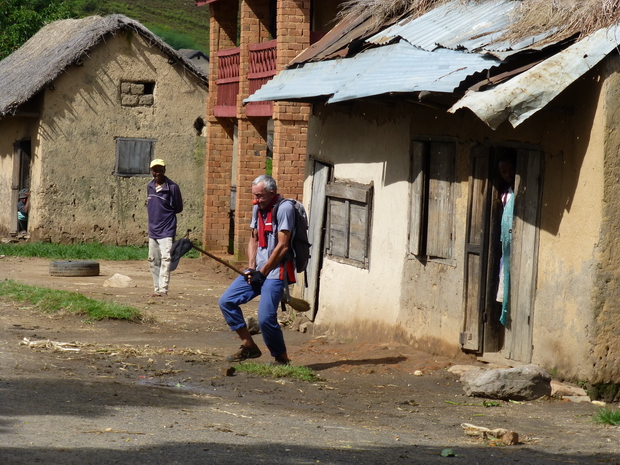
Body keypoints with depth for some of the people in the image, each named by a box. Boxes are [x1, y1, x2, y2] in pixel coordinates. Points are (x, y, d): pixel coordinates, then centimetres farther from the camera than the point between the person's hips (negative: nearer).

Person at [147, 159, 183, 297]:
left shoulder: (172, 187, -8)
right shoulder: (150, 186, 9)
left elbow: (178, 208, 0)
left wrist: (166, 213, -1)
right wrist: (154, 214, 6)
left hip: (166, 230, -7)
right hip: (153, 230, 7)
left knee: (165, 259, -16)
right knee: (153, 261, 10)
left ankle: (163, 289, -22)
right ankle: (157, 289, 19)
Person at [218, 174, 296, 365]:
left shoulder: (284, 208, -12)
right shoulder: (258, 208, 13)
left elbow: (282, 246, -16)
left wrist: (262, 273, -13)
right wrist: (251, 269, 1)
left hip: (275, 272, -9)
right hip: (258, 270, 9)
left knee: (265, 318, -16)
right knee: (226, 302, 2)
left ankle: (282, 359, 3)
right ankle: (249, 347, 10)